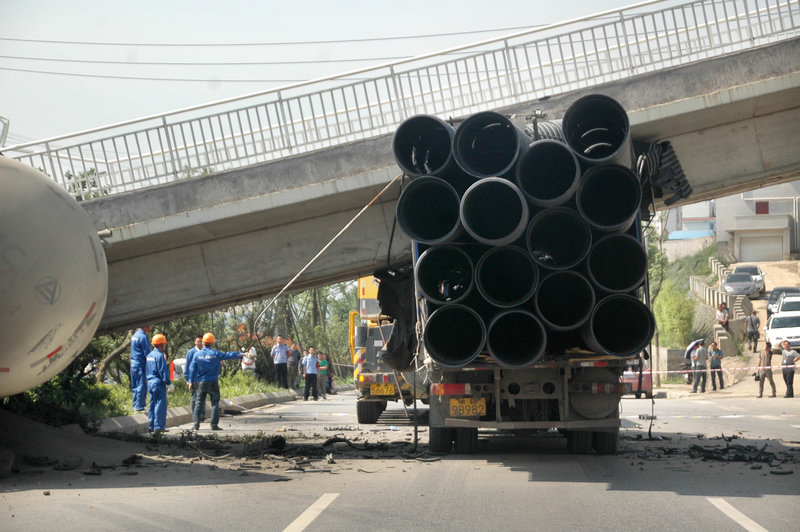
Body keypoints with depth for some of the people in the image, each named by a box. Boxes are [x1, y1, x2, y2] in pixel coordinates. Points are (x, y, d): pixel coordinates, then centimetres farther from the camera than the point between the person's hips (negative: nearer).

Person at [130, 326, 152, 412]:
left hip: (133, 364, 10)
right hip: (140, 365, -10)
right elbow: (147, 353, -15)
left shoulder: (135, 335, 15)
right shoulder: (143, 336, -15)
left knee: (135, 387, 14)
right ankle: (140, 407, -8)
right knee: (142, 386, -7)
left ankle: (135, 406, 18)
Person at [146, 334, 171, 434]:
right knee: (160, 406, -5)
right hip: (159, 384, -9)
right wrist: (168, 382, -8)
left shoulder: (149, 355, 13)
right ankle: (158, 427, -6)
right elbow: (163, 372, -17)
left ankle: (151, 426, 17)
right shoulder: (159, 356, -15)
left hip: (150, 383, 9)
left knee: (152, 405, 14)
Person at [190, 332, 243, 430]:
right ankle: (214, 424, -1)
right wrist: (240, 354, 14)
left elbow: (193, 369, 2)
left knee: (199, 403, 7)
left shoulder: (197, 354, -1)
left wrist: (192, 382, 10)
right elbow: (228, 355, 1)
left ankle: (196, 424, 2)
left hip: (200, 383, 2)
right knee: (215, 404, 4)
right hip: (213, 383, -2)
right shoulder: (215, 354, -8)